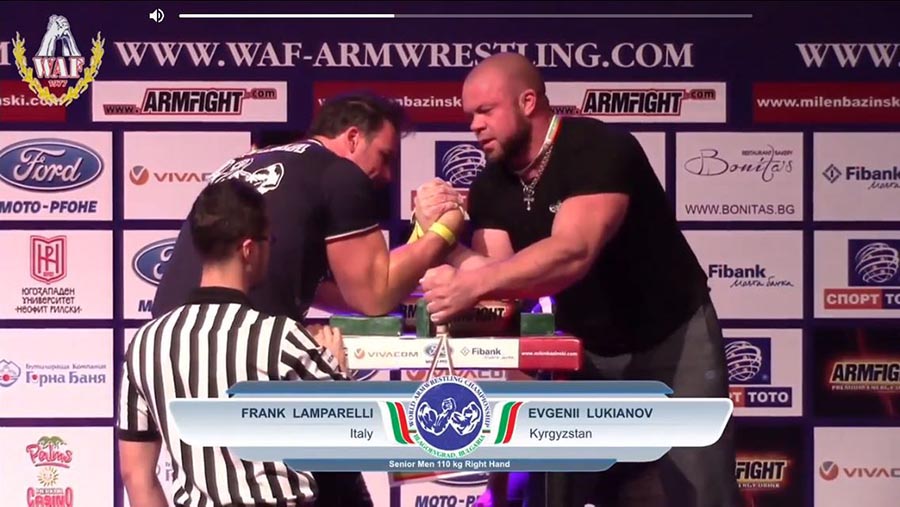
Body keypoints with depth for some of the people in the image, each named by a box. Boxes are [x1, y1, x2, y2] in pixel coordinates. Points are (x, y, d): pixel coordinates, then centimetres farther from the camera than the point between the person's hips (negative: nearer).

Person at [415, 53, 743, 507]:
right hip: (586, 351, 6)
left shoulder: (600, 149, -25)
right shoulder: (490, 187, -3)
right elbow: (494, 274, -13)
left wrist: (472, 285, -47)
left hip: (671, 341, -6)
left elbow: (572, 253, -39)